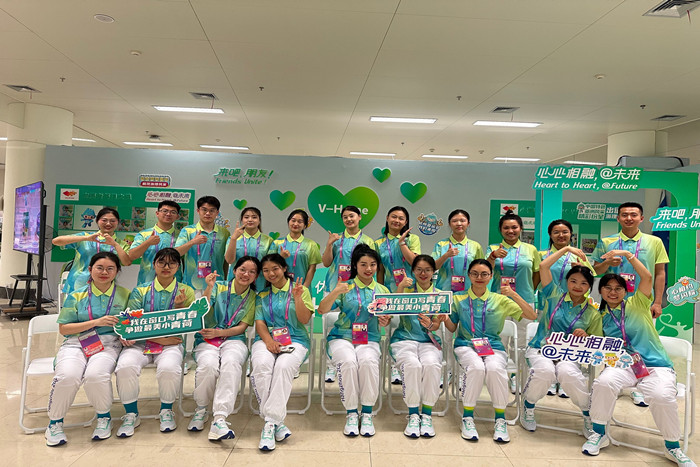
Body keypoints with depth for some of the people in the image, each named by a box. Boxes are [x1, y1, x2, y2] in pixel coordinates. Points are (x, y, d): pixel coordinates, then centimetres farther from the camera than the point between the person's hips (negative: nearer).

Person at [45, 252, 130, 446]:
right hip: (76, 343, 1)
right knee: (67, 375, -32)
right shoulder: (76, 296, 9)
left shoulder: (125, 295, 11)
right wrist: (96, 322, -8)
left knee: (96, 374, -33)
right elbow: (63, 328, 5)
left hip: (108, 344, 0)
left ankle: (104, 417, -3)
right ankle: (55, 422, -3)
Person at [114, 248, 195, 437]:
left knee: (169, 368, -32)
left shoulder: (186, 291, 9)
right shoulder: (140, 291, 10)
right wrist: (158, 338, -13)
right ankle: (131, 415, -4)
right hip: (141, 343, 1)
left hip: (171, 344, -1)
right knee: (125, 366, -30)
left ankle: (166, 411, -2)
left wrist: (179, 306, -14)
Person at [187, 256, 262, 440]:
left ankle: (219, 418, -37)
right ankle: (201, 409, -5)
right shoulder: (218, 287, 7)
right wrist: (209, 288, -17)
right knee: (208, 365, -33)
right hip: (207, 340, 0)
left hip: (234, 340, 1)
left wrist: (218, 332, -10)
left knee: (231, 363, -35)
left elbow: (242, 327, 5)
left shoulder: (253, 297, 11)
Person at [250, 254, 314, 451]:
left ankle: (270, 422, -30)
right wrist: (268, 341, -12)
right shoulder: (262, 294, 17)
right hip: (267, 339, 2)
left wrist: (298, 297, -14)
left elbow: (304, 320, 0)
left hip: (295, 340, -2)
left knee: (284, 366, -34)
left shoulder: (299, 289, 10)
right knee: (261, 365, -32)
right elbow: (259, 322, 7)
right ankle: (277, 422, -26)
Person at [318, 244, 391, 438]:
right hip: (342, 337, -1)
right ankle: (351, 413, -16)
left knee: (369, 362, -32)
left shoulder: (382, 291, 14)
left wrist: (385, 321, -8)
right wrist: (335, 293, -22)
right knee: (348, 362, -33)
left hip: (369, 340, 1)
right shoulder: (345, 287, 6)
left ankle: (367, 413, -16)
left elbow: (387, 318, 16)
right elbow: (322, 309, -5)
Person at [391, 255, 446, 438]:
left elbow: (436, 326, 5)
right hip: (404, 339, -1)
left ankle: (427, 414, -17)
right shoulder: (408, 288, 7)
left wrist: (430, 324, -18)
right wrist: (400, 288, -22)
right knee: (412, 365, -32)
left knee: (432, 365, -31)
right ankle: (413, 415, -17)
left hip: (428, 341, 2)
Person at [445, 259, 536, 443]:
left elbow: (532, 316, 4)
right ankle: (467, 418, -18)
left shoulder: (500, 300, 10)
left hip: (493, 346, 1)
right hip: (465, 345, 0)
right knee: (476, 367, -34)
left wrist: (514, 295, -8)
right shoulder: (459, 299, 12)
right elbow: (452, 328, 12)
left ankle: (500, 419, -15)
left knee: (495, 368, -34)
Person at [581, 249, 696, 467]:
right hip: (623, 365, 2)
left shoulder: (637, 304, 5)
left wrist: (627, 254, -13)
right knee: (604, 381, -32)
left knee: (662, 396, -33)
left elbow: (647, 277, -9)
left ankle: (673, 447, -2)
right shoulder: (600, 316, 12)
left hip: (657, 366, -2)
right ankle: (599, 434, -10)